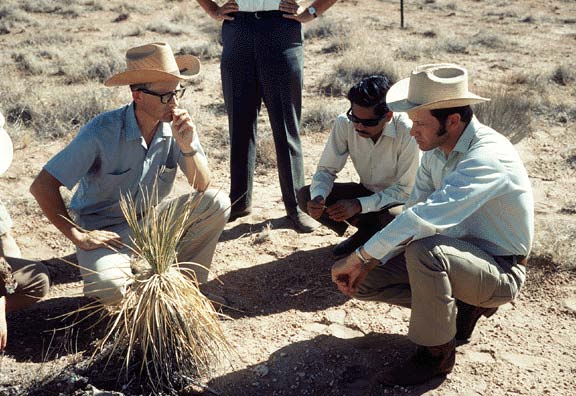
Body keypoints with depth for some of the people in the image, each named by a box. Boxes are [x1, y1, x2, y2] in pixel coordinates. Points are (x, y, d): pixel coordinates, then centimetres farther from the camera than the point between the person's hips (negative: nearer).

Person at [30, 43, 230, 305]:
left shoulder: (178, 126, -13)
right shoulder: (102, 131, -26)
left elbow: (202, 186, -11)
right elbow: (42, 186, -22)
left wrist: (187, 146, -28)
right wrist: (77, 235, -21)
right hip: (104, 226, -4)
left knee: (217, 204, -17)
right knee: (109, 287, -33)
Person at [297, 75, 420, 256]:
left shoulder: (408, 133, -29)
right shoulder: (345, 123, -18)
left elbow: (406, 190, -24)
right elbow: (326, 169, -11)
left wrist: (359, 205, -35)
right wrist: (318, 198, -33)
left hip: (399, 200, -4)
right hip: (367, 192, 5)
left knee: (393, 219, -40)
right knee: (305, 195, -13)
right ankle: (369, 229, -1)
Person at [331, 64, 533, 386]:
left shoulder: (488, 157, -30)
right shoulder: (437, 148, -2)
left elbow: (423, 218, -40)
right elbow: (414, 212, 0)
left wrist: (358, 257, -32)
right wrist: (366, 264, -10)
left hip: (501, 272, -8)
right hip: (462, 253, 8)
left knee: (423, 249, -38)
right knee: (363, 280, -1)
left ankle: (436, 355, -15)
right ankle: (460, 307, 8)